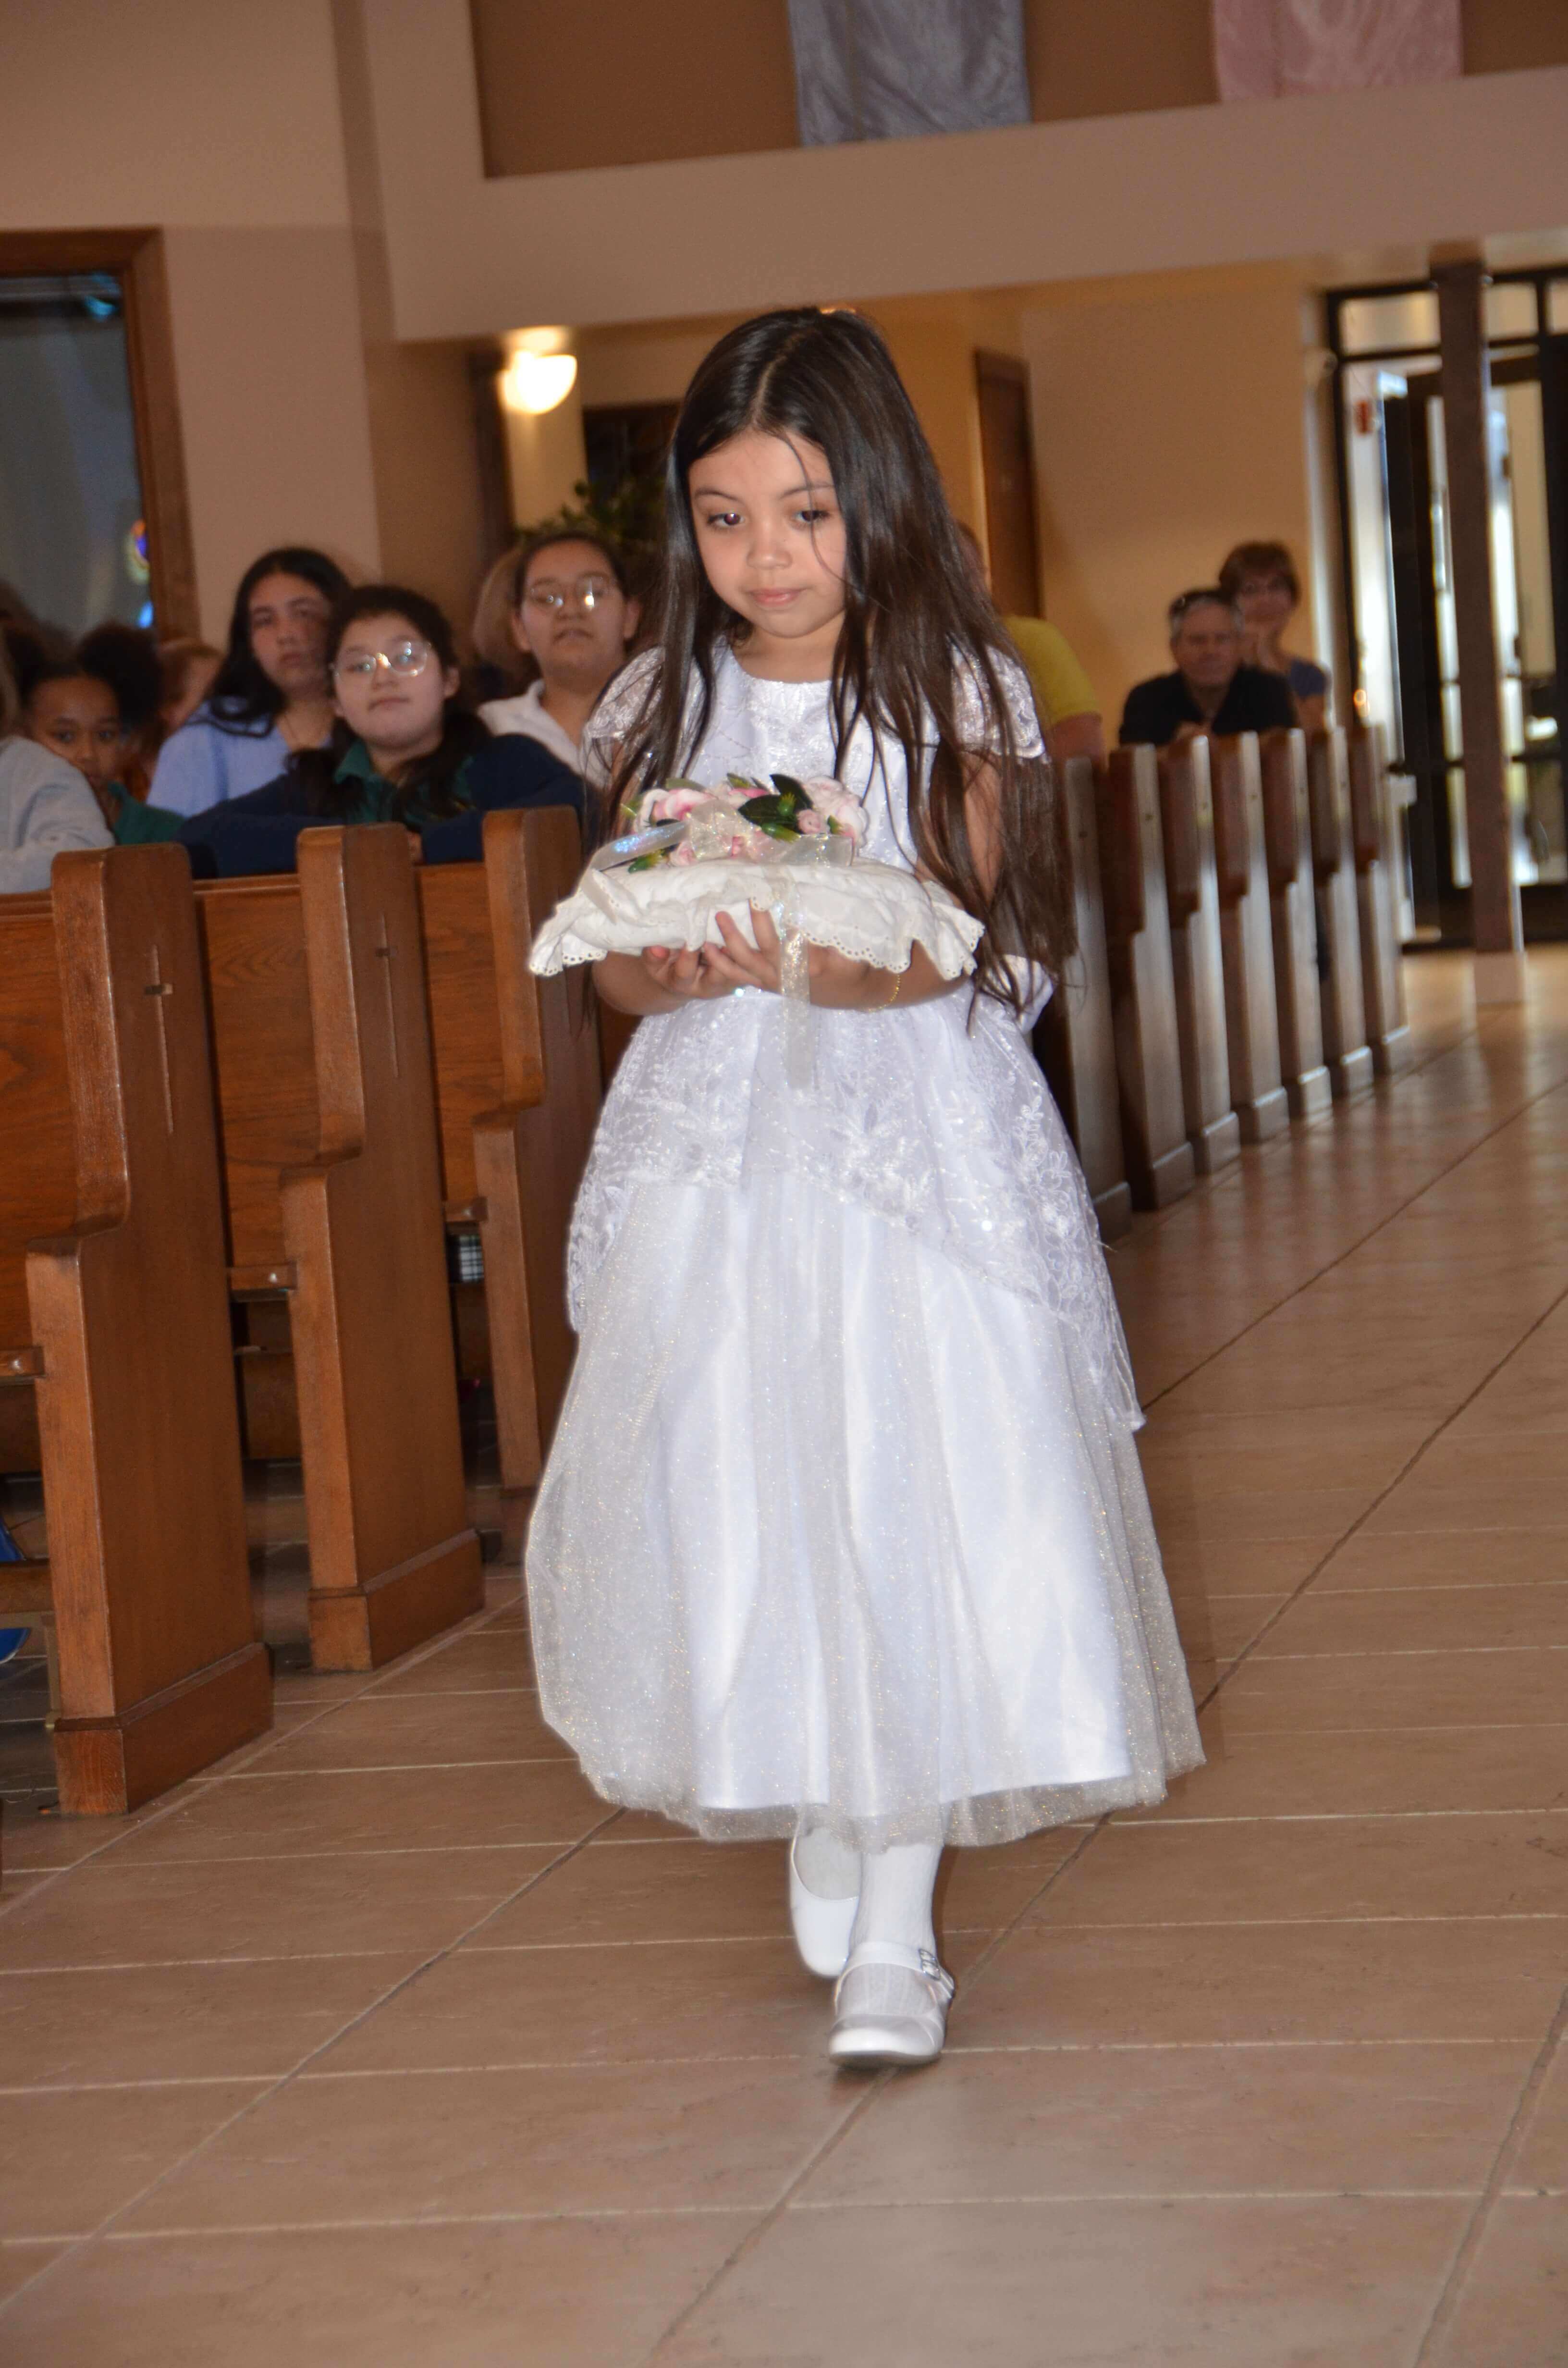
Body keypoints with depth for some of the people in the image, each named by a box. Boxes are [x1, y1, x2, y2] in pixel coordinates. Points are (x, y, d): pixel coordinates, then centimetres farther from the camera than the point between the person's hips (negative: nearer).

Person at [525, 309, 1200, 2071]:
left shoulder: (957, 694, -2)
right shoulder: (663, 707, 6)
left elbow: (962, 947, -12)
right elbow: (614, 967, 4)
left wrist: (827, 965, -32)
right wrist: (682, 965, -20)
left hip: (914, 1143, -3)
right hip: (713, 1151, 3)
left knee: (910, 1509, -6)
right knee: (731, 1508, 3)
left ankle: (893, 1932, 2)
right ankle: (816, 1831, 26)